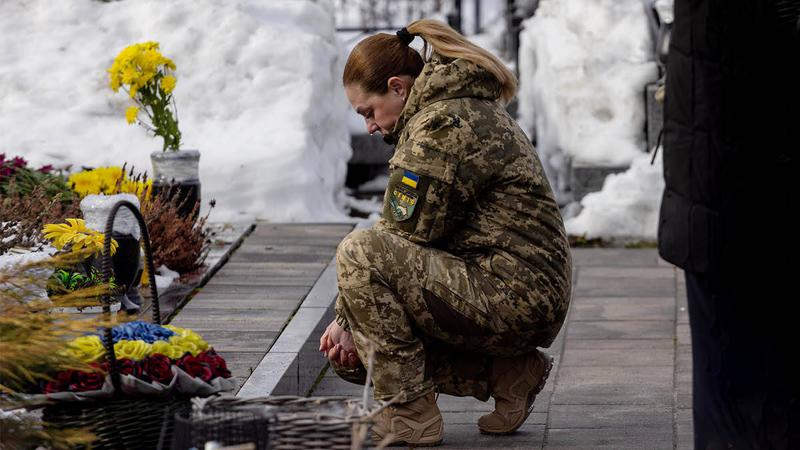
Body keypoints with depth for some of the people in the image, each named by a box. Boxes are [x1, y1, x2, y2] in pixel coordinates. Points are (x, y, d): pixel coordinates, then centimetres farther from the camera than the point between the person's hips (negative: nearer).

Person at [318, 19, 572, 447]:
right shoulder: (469, 111, 20)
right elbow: (409, 237, 18)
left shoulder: (444, 123, -14)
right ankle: (505, 373, 12)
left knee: (357, 252, -19)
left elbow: (406, 232, -17)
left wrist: (349, 313, -2)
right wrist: (348, 320, 9)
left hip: (512, 296, -11)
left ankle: (410, 414, -14)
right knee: (351, 355, 13)